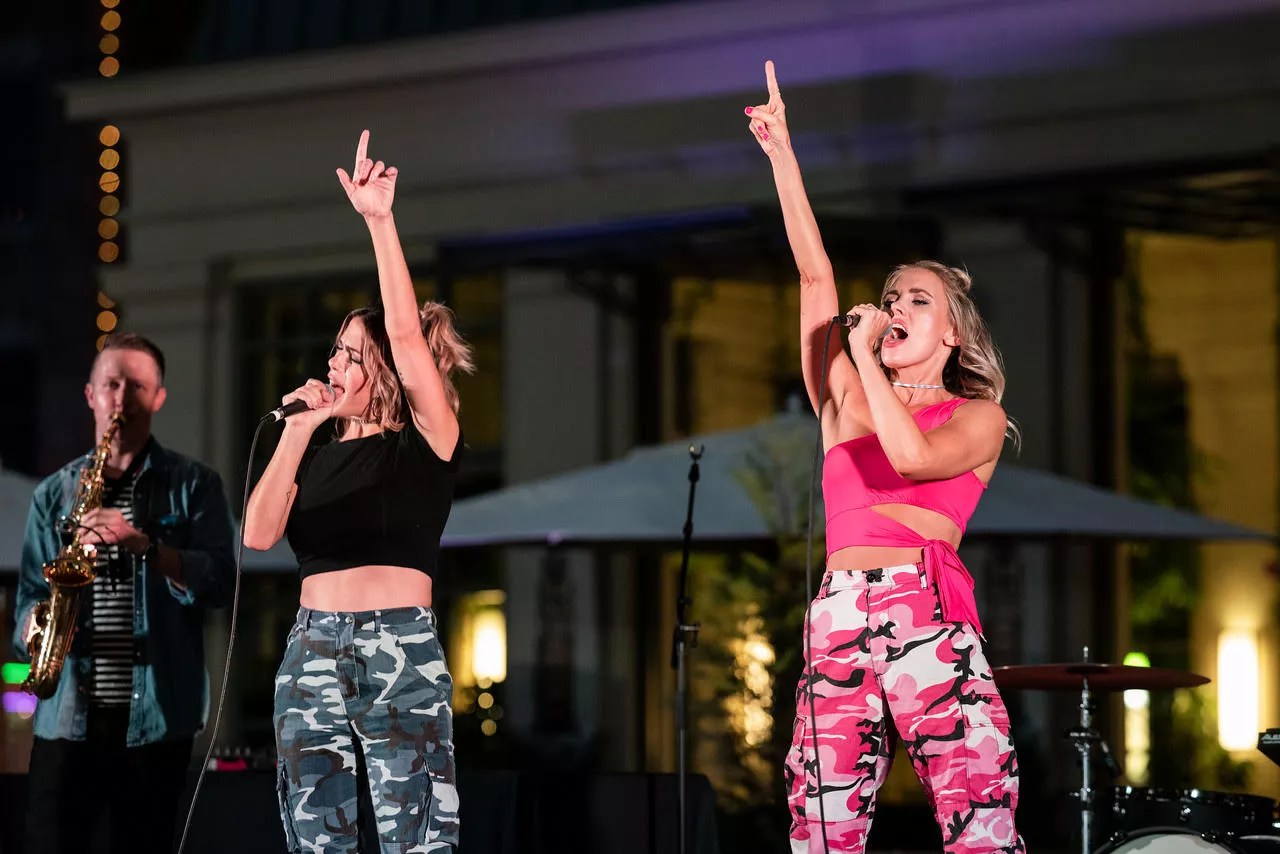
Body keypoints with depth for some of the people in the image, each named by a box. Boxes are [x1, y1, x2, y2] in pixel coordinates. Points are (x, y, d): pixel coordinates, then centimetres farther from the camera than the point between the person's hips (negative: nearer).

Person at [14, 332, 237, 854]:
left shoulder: (192, 486, 7)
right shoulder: (54, 493, 14)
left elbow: (220, 581, -6)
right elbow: (31, 594, 14)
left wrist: (145, 544, -19)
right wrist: (33, 625, -9)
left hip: (157, 717, -1)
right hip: (67, 716, 1)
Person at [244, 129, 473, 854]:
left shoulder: (429, 443, 2)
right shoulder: (320, 454, 16)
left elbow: (406, 333, -11)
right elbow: (261, 533, 1)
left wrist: (380, 220, -15)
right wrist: (298, 431, -4)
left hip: (401, 645, -5)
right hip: (313, 649, 5)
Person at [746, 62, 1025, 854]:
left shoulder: (977, 417, 11)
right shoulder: (845, 400, 21)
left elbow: (911, 457, -10)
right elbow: (816, 276, 14)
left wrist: (866, 358, -1)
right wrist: (782, 155, 9)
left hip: (930, 618, -4)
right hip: (839, 623, 4)